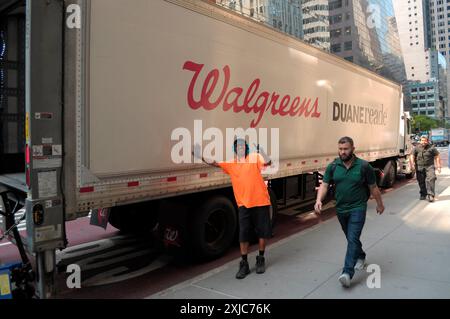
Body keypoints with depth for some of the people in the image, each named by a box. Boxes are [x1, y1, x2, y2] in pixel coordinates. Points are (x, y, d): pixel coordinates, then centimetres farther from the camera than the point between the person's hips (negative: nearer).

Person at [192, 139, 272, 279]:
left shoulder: (254, 158, 0)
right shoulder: (231, 164, 7)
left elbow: (267, 163, -17)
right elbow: (214, 163, -1)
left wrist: (261, 151, -35)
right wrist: (201, 157, -17)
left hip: (261, 202, -1)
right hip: (244, 204, 1)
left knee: (263, 231, 9)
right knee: (243, 234, 1)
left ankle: (260, 260, 29)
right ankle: (244, 264, 14)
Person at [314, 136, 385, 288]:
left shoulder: (363, 166, -10)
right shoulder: (333, 166, -3)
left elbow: (373, 188, 1)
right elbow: (324, 185, -5)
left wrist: (380, 204, 12)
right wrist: (319, 200, -23)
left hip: (358, 208, -4)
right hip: (341, 209, 4)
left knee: (353, 238, -13)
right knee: (350, 238, 20)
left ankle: (347, 272, -14)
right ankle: (360, 256, 47)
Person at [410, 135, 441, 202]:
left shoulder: (431, 148, 2)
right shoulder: (417, 148, 6)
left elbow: (437, 157, 5)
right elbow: (412, 156, 6)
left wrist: (438, 166, 0)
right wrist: (413, 163, -12)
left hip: (429, 167, -2)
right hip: (419, 167, 2)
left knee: (430, 180, -16)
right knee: (421, 182, 7)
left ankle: (430, 195, -17)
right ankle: (423, 195, 22)